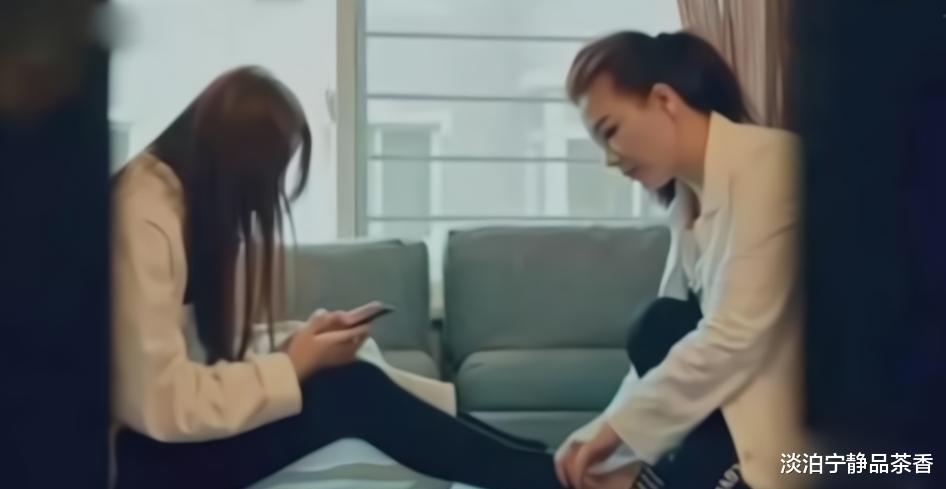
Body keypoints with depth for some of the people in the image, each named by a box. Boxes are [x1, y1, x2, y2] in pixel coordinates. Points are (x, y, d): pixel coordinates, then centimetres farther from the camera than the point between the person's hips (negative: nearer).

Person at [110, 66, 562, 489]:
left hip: (176, 433, 9)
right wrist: (293, 366, -18)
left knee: (352, 377, -5)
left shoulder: (189, 199, 4)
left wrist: (299, 341, -7)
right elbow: (159, 403, -28)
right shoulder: (144, 216, -24)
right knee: (351, 392, -17)